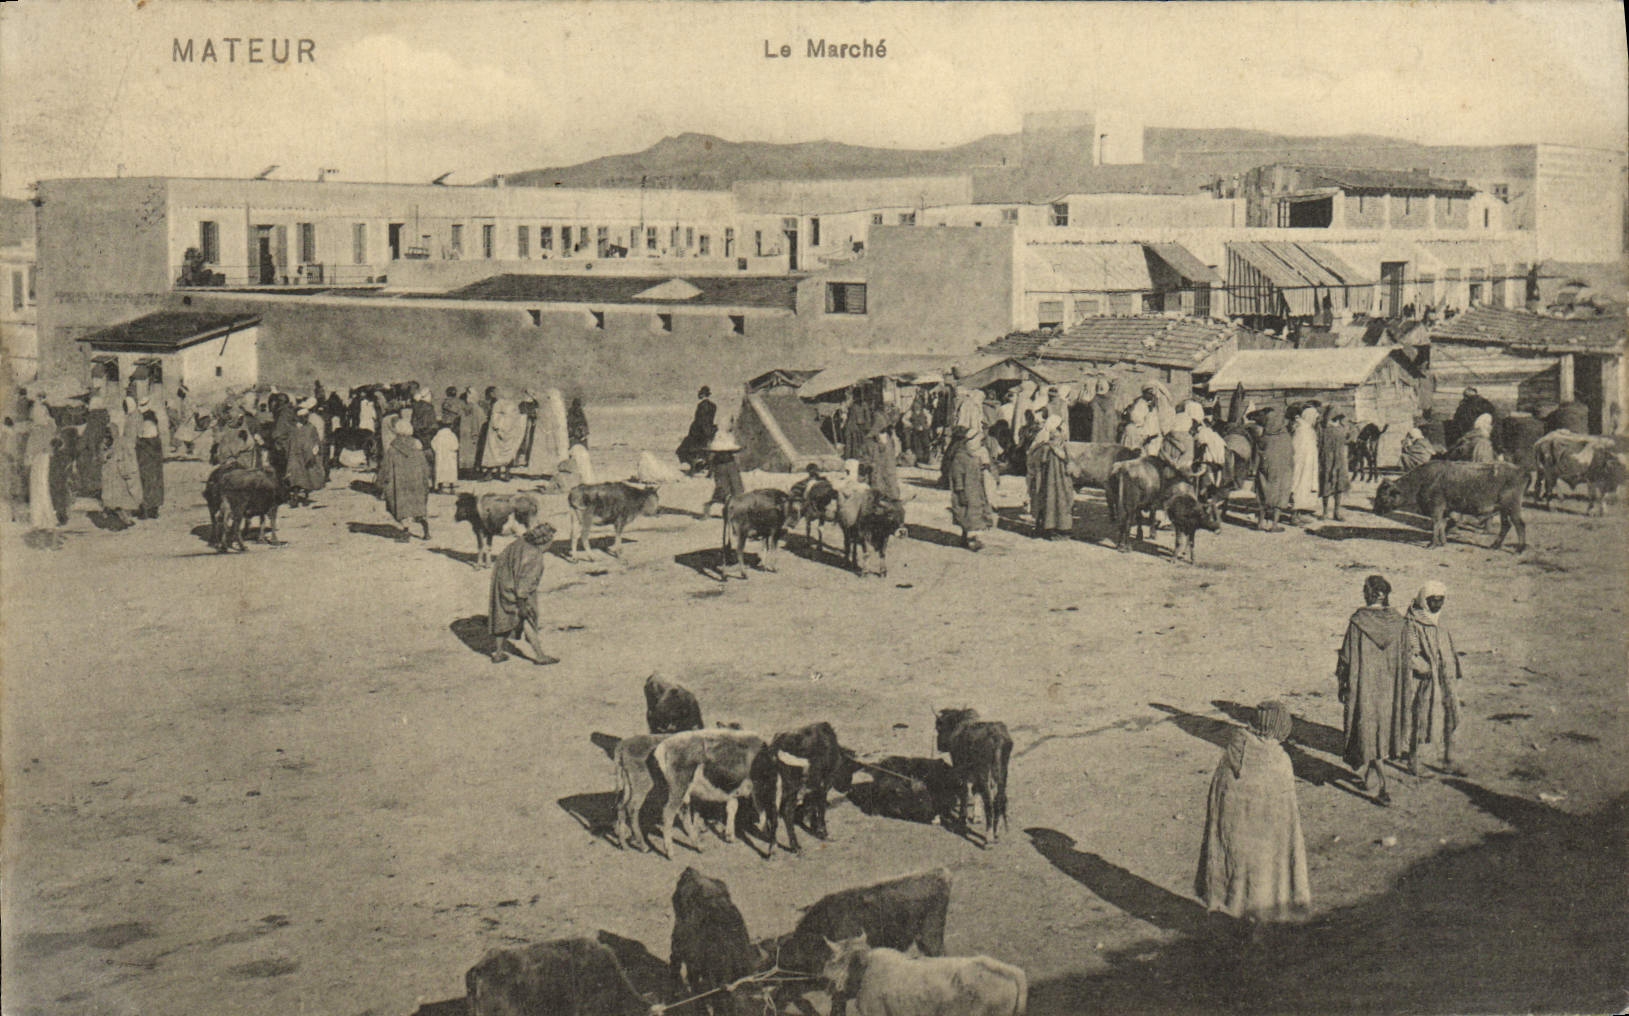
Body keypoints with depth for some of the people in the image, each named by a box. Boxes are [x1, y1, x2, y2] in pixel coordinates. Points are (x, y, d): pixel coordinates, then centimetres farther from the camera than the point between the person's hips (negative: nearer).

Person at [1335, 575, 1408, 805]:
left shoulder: (1357, 622, -15)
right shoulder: (1398, 622, -3)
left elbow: (1347, 658, -11)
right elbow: (1404, 659, 3)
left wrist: (1341, 686, 0)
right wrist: (1400, 689, 14)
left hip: (1364, 685, -4)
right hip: (1390, 687, 4)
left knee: (1369, 731, 2)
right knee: (1384, 729, 20)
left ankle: (1383, 788, -3)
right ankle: (1366, 775, 33)